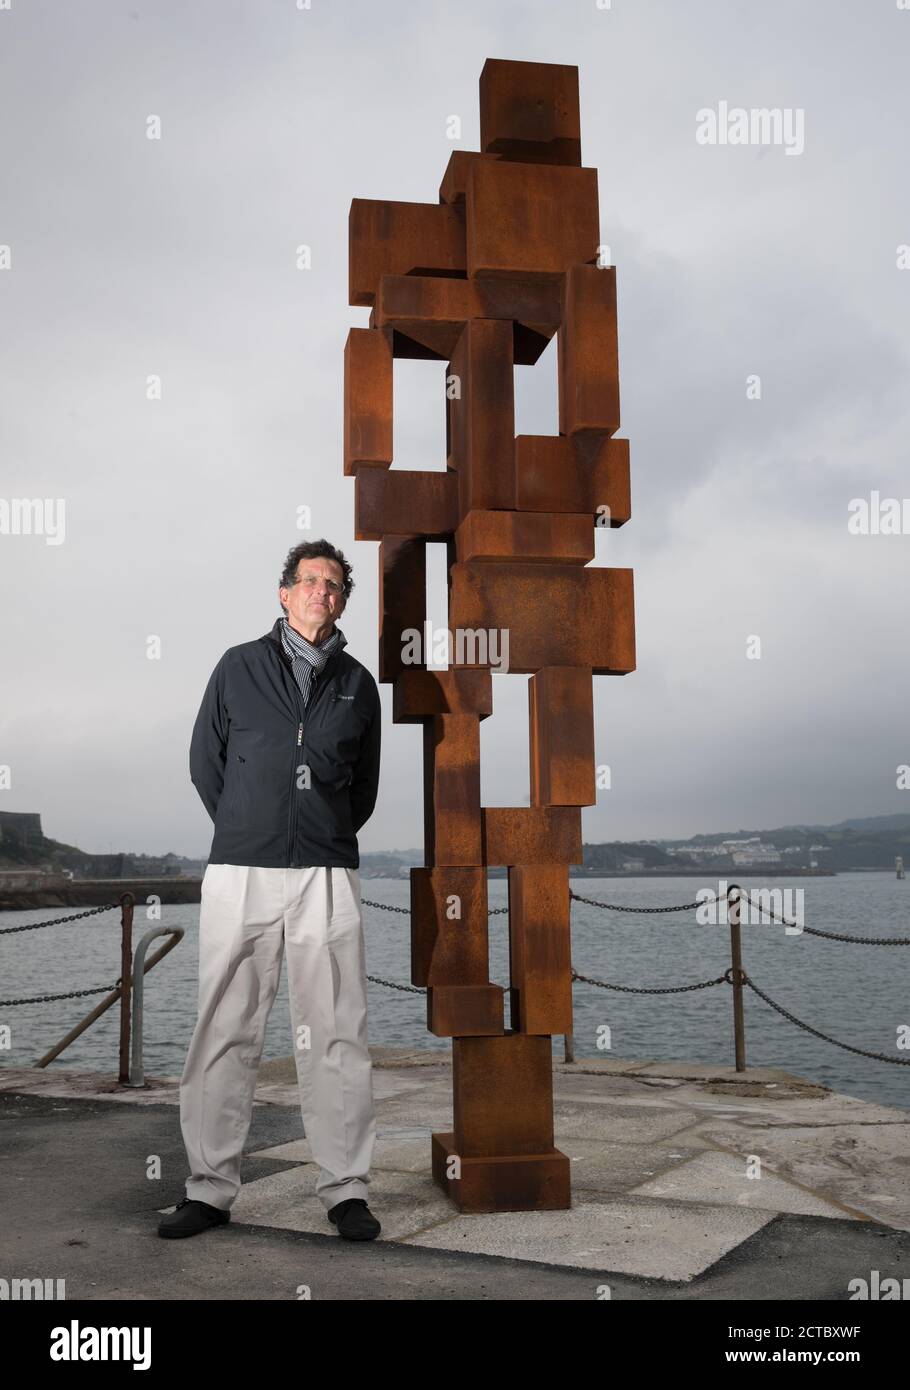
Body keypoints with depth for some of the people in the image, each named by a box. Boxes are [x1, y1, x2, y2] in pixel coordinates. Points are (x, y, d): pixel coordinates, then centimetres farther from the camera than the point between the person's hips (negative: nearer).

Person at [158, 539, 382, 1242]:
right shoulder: (239, 666, 10)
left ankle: (347, 1189, 8)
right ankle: (210, 1189, 12)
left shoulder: (358, 683, 13)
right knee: (225, 1033, 2)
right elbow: (204, 762, 15)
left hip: (328, 875, 1)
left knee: (337, 1034, 0)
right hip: (240, 870, 0)